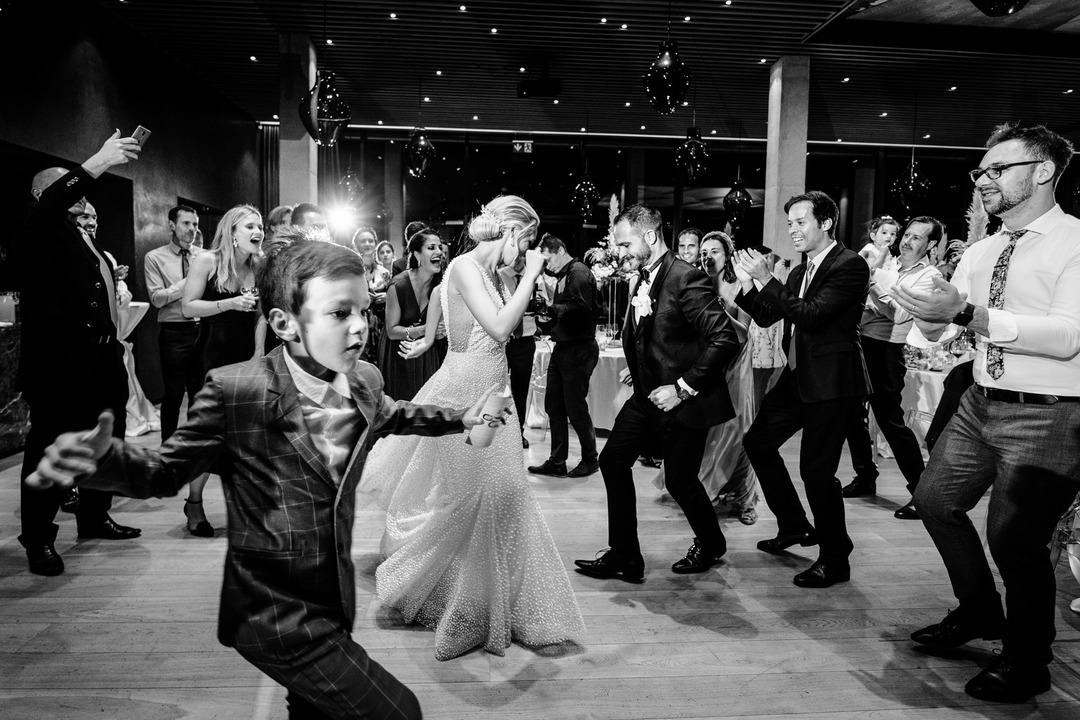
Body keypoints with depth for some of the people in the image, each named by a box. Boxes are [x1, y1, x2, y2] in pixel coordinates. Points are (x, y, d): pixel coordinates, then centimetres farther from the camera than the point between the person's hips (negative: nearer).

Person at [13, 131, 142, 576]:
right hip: (60, 363, -9)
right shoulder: (38, 230, -3)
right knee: (50, 447, -1)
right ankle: (39, 539, 9)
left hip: (101, 359, 9)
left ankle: (94, 517, 32)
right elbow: (52, 203, -26)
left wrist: (116, 290, 14)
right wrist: (98, 162, -31)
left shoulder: (83, 236, 23)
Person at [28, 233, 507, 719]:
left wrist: (459, 420, 17)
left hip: (333, 603, 7)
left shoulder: (364, 380, -5)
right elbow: (168, 471, -11)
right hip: (278, 618, -6)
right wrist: (102, 459, -29)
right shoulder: (234, 392, -22)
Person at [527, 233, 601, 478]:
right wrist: (546, 319, 0)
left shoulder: (579, 272, -11)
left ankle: (590, 459, 17)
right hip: (563, 347, 9)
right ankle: (557, 462, 19)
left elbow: (581, 308, -24)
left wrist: (551, 308, -18)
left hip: (579, 349, -9)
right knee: (553, 405, 10)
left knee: (575, 407, -1)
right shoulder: (562, 277, 17)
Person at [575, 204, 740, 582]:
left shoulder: (686, 279, -21)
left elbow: (726, 339, -26)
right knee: (613, 460, 5)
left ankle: (710, 545, 36)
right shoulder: (642, 280, 6)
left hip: (684, 399, -8)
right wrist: (638, 368, 7)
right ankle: (624, 556, 17)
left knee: (680, 479, 5)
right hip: (649, 393, 8)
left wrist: (683, 387, -24)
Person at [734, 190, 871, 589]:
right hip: (799, 376, 9)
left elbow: (811, 316, -23)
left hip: (832, 381, -9)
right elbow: (766, 317, 12)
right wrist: (748, 284, -4)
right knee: (757, 441, 14)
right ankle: (794, 526, 29)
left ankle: (834, 560, 13)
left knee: (816, 468, -6)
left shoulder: (850, 265, -13)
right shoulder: (801, 271, 12)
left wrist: (767, 280, -23)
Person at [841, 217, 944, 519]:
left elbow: (900, 314, -17)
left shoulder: (929, 276, -4)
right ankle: (866, 478, 27)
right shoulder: (888, 267, 16)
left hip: (886, 350, -7)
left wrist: (871, 282, -19)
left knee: (890, 420, -8)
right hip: (859, 342, 7)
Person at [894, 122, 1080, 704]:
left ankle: (1027, 664, 20)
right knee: (935, 500, 14)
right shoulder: (980, 252, 10)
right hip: (980, 403, 8)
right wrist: (931, 321, -16)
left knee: (1013, 537, -6)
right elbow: (941, 327, 8)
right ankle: (980, 613, 37)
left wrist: (970, 314, -31)